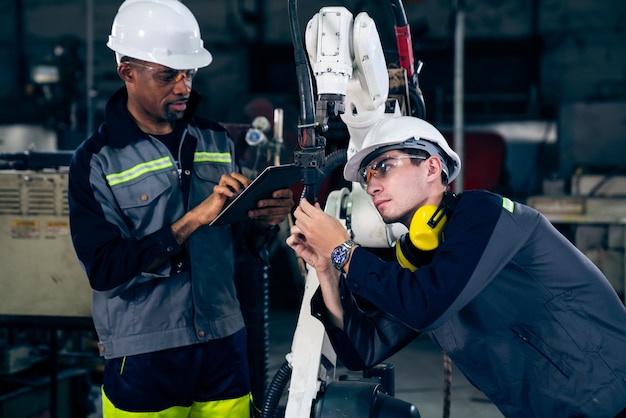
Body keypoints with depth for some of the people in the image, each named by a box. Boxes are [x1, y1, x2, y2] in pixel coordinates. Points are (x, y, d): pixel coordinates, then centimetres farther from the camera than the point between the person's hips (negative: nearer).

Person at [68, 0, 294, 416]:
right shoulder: (96, 159, -7)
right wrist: (194, 218, -23)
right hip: (143, 358, -3)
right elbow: (104, 267, -16)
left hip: (225, 346, 4)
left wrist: (263, 220, -10)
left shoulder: (217, 140, 5)